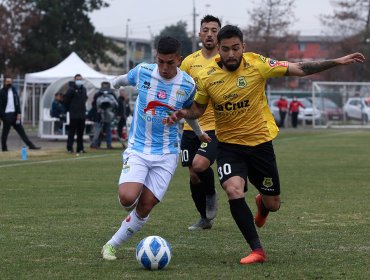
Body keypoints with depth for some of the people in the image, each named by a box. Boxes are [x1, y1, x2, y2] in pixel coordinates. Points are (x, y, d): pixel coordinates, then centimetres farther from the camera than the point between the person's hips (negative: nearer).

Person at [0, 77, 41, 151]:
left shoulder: (14, 90, 10)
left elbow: (17, 102, 8)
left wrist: (19, 113, -2)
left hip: (14, 114, 5)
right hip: (7, 115, -5)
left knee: (21, 130, 6)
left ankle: (31, 145, 4)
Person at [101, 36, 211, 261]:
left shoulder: (188, 85, -4)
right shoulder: (143, 72, -7)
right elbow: (124, 79, 19)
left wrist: (200, 133, 35)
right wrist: (114, 83, 40)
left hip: (166, 153, 1)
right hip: (138, 149, -1)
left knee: (146, 205, -8)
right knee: (128, 198, -22)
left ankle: (112, 245, 10)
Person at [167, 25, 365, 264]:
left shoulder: (257, 64, -13)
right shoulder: (207, 77, -9)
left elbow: (299, 69, -8)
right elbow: (199, 109, 8)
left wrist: (337, 62, -12)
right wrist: (184, 114, -14)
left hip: (260, 142, 0)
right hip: (229, 145, 0)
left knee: (273, 205, 9)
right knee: (234, 190, -27)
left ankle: (262, 204, 51)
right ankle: (257, 250, -16)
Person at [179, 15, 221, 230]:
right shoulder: (190, 61, 7)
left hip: (216, 126, -4)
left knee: (199, 165, -25)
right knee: (193, 176, 8)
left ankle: (211, 195, 7)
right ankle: (205, 219, 28)